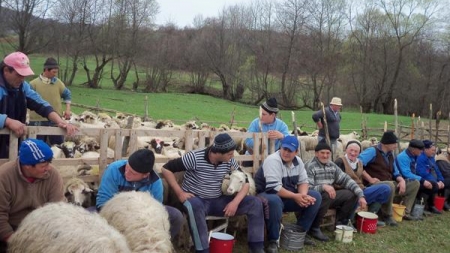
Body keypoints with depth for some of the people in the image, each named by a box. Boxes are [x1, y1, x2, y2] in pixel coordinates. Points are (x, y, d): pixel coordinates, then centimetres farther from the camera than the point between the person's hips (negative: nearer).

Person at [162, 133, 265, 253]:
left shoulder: (229, 161, -6)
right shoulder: (195, 157, -19)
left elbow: (244, 182, 0)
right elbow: (166, 168, -14)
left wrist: (235, 202, -18)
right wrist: (180, 193, -20)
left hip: (217, 201, 5)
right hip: (195, 200, -4)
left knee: (255, 202, -10)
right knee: (195, 206, -43)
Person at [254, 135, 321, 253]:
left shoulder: (298, 161, 3)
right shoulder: (273, 160, -22)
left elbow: (303, 181, 5)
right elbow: (274, 188, -28)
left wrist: (303, 195, -17)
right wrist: (295, 196, -24)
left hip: (289, 196, 8)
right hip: (268, 195, -8)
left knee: (315, 197, -5)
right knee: (274, 201, -42)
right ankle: (273, 240, -23)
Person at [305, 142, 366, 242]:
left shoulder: (332, 166, 7)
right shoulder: (310, 166, -14)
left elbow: (346, 179, 1)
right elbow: (307, 189, -23)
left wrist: (360, 195, -11)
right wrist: (323, 186, -40)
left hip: (330, 197, 7)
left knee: (352, 194, -5)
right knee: (326, 196, -37)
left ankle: (340, 222, 11)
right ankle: (314, 228, -20)